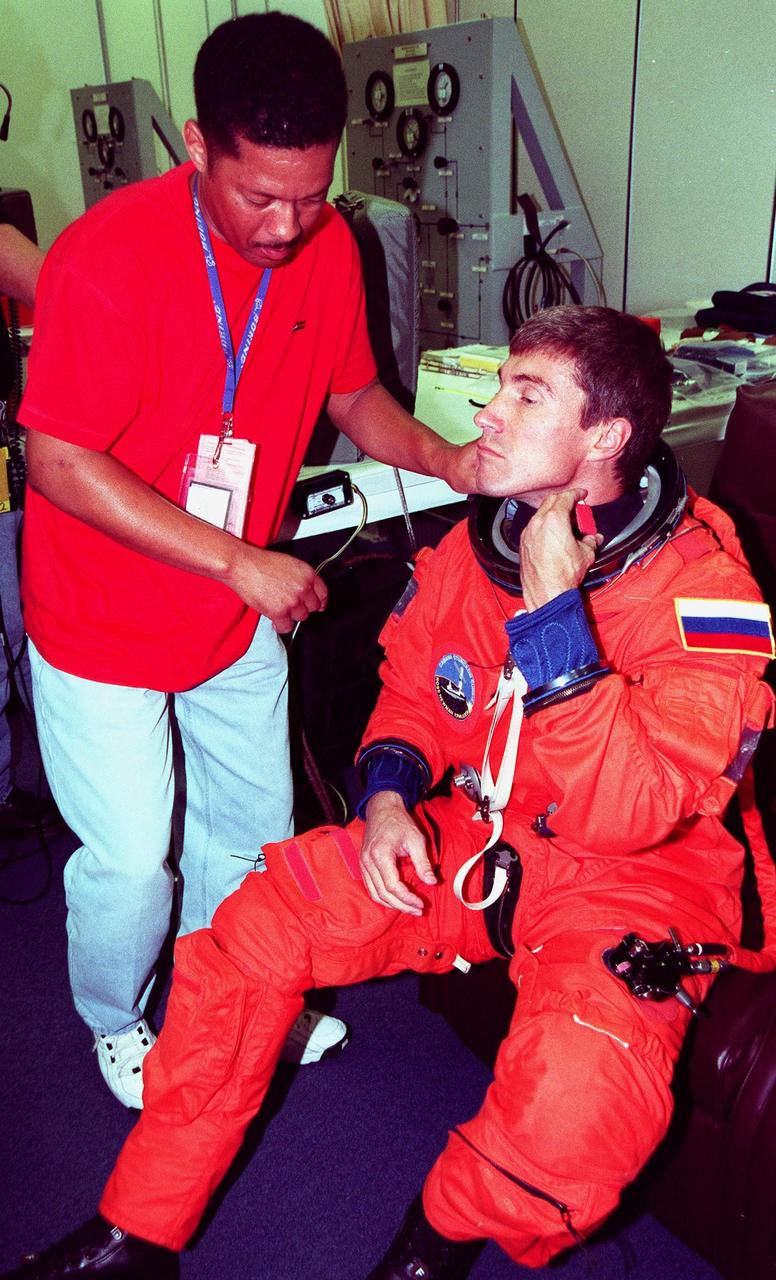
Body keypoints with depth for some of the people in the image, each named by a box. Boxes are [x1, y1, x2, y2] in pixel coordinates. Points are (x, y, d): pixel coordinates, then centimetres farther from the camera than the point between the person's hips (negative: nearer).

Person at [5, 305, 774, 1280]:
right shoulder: (478, 545, -2)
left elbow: (628, 814, -30)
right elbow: (411, 689, 13)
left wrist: (553, 611, -33)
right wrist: (389, 792, -7)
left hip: (634, 880, -5)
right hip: (470, 837, 5)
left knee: (575, 1105, -33)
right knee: (246, 932, -7)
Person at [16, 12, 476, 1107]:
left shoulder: (328, 247, -7)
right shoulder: (109, 257, -24)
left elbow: (353, 394, 6)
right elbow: (60, 462, -23)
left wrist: (449, 461, -13)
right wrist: (241, 563, -28)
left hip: (241, 611, 5)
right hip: (102, 622, -5)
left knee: (254, 829, 18)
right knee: (132, 860, 4)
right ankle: (116, 1022, 39)